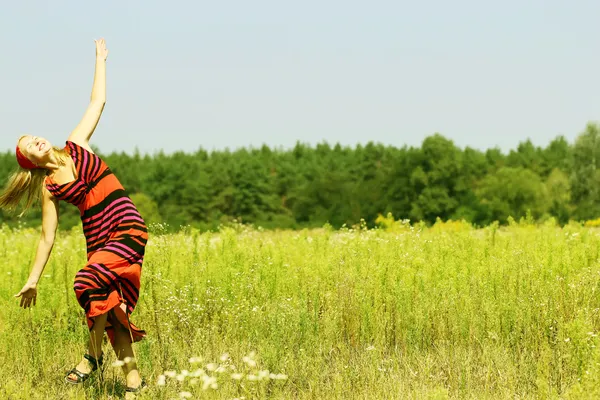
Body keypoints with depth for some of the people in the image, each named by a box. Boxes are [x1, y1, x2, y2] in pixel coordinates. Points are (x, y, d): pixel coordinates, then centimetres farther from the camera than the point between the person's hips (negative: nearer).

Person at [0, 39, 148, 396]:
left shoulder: (76, 146, 7)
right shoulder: (49, 187, 8)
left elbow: (98, 102, 14)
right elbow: (48, 238, 11)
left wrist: (100, 60, 17)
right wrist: (33, 281, 9)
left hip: (129, 230, -3)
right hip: (98, 240, 3)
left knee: (89, 283, -24)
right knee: (109, 306, -2)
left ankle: (93, 355, -5)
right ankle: (134, 380, 6)